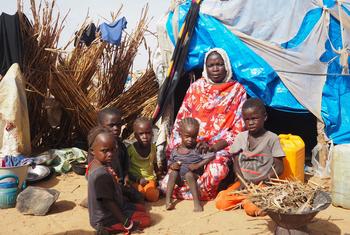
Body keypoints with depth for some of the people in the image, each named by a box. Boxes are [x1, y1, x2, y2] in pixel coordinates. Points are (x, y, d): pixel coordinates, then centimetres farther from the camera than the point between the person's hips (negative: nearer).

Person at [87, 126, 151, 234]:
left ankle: (108, 228, 9)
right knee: (146, 220, -2)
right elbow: (108, 202, -26)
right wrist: (125, 222, -21)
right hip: (106, 220, -9)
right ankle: (108, 229, -5)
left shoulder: (95, 164, 0)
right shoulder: (101, 174, -30)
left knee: (140, 208, 23)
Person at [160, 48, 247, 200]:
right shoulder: (196, 87, 12)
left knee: (216, 172, -37)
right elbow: (181, 119, 10)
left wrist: (214, 147, -13)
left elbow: (239, 128, 1)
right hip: (190, 144, 2)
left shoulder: (237, 90, 6)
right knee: (168, 183, -22)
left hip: (220, 146, -1)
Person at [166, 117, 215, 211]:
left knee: (188, 174, -35)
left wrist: (198, 165, -22)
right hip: (180, 179, 3)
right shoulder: (176, 151, 3)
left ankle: (197, 202, -38)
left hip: (194, 175, -3)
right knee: (173, 172, -27)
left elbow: (211, 155, -15)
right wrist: (171, 165, -11)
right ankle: (168, 200, -29)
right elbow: (169, 162, 15)